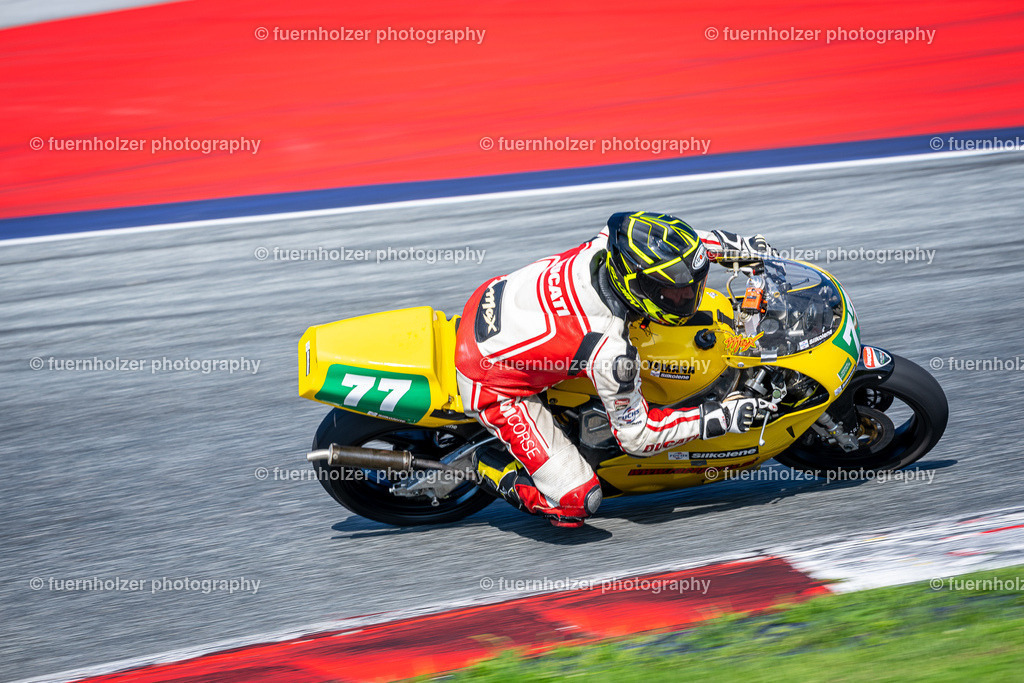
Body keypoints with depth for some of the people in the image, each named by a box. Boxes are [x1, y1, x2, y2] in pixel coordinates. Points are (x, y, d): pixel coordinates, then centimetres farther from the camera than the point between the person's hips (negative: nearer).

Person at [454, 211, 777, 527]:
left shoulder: (612, 242, -20)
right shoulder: (610, 351, -35)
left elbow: (672, 243, 5)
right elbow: (635, 435, -19)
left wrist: (743, 245, 8)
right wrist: (720, 417, -18)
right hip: (492, 383, -8)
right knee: (577, 502, -10)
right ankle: (493, 466, 11)